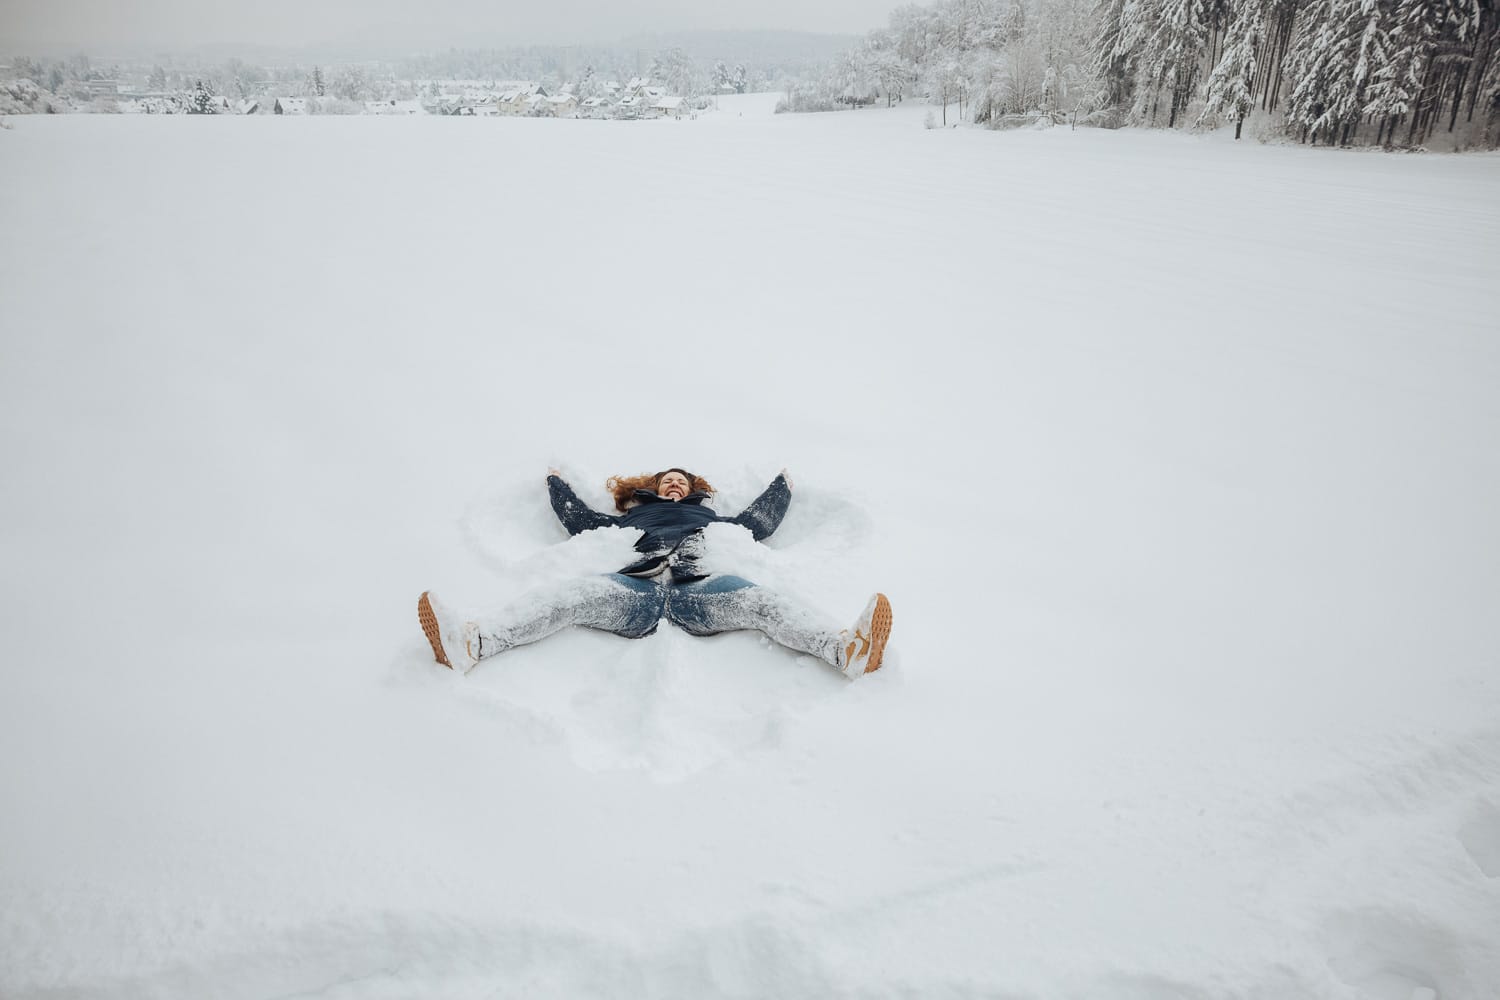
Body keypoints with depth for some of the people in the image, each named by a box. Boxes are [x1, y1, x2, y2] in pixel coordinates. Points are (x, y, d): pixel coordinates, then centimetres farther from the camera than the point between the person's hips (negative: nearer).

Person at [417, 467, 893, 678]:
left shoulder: (708, 517, 42)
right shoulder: (632, 517, 40)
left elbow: (758, 523, 45)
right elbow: (580, 520, 44)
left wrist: (783, 484, 60)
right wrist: (556, 482, 61)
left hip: (696, 589, 0)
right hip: (637, 589, 0)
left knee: (758, 599, -31)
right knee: (567, 595, -28)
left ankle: (845, 648, -56)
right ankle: (471, 642, -51)